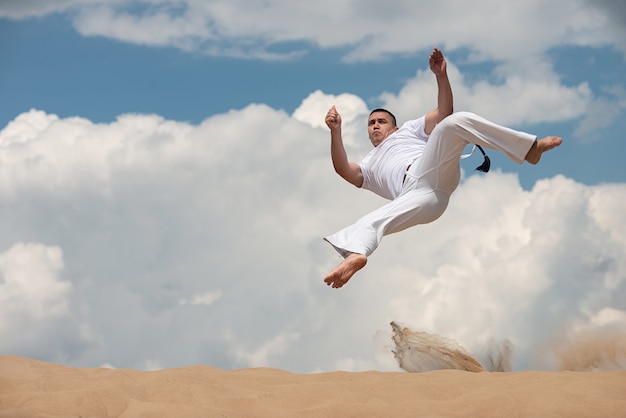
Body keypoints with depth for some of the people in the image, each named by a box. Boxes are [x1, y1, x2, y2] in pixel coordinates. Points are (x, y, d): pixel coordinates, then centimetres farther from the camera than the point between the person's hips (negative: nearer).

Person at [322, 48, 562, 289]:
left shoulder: (409, 130, 42)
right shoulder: (369, 167, 42)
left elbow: (444, 112, 24)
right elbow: (343, 170, 18)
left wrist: (441, 75, 10)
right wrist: (336, 132, 8)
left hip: (432, 172, -1)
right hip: (417, 195, 1)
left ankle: (529, 149, -28)